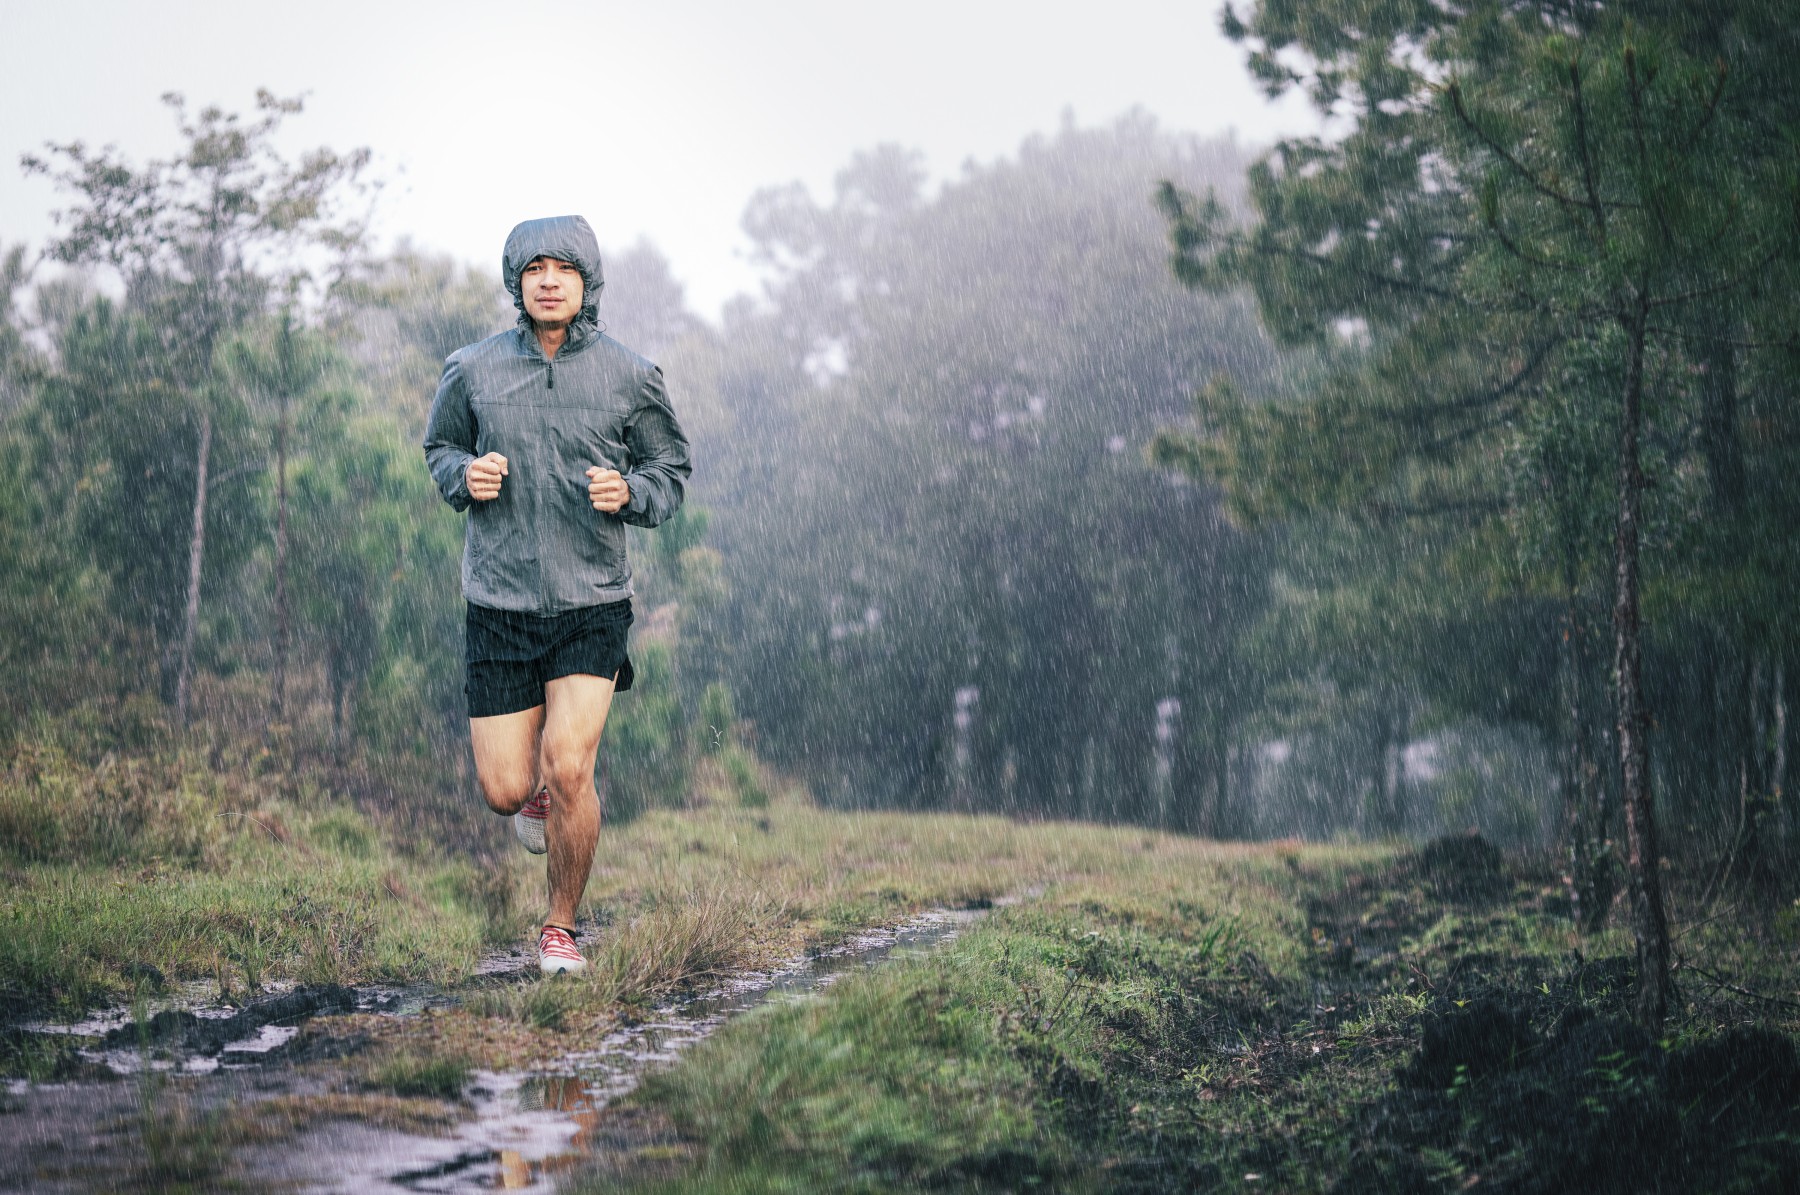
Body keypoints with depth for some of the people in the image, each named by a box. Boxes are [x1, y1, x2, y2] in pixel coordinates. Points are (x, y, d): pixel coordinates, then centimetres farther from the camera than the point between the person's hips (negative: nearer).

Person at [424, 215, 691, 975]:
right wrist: (464, 476, -7)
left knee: (570, 771, -14)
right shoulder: (474, 371, 0)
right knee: (504, 791, 1)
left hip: (593, 604, -1)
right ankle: (537, 783, 41)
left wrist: (628, 492, -14)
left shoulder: (629, 377, -2)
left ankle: (562, 927, 9)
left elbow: (672, 471, 8)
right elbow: (440, 446, 16)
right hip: (499, 603, 2)